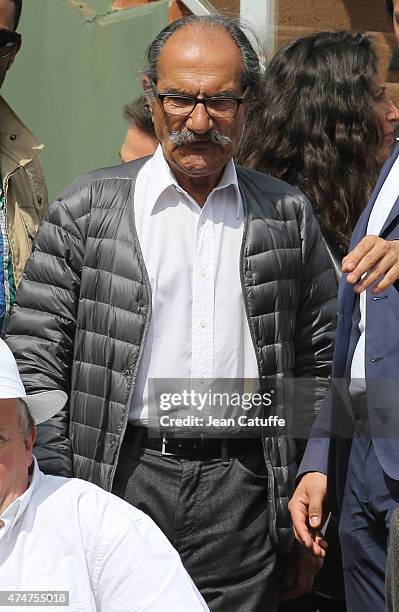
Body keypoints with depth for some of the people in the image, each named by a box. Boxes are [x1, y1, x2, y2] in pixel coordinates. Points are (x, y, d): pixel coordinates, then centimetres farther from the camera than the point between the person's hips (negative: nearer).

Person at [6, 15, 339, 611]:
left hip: (243, 492, 1)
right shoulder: (85, 210, 3)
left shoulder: (288, 215, 10)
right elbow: (34, 357, 2)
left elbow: (322, 359, 14)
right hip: (121, 479, -1)